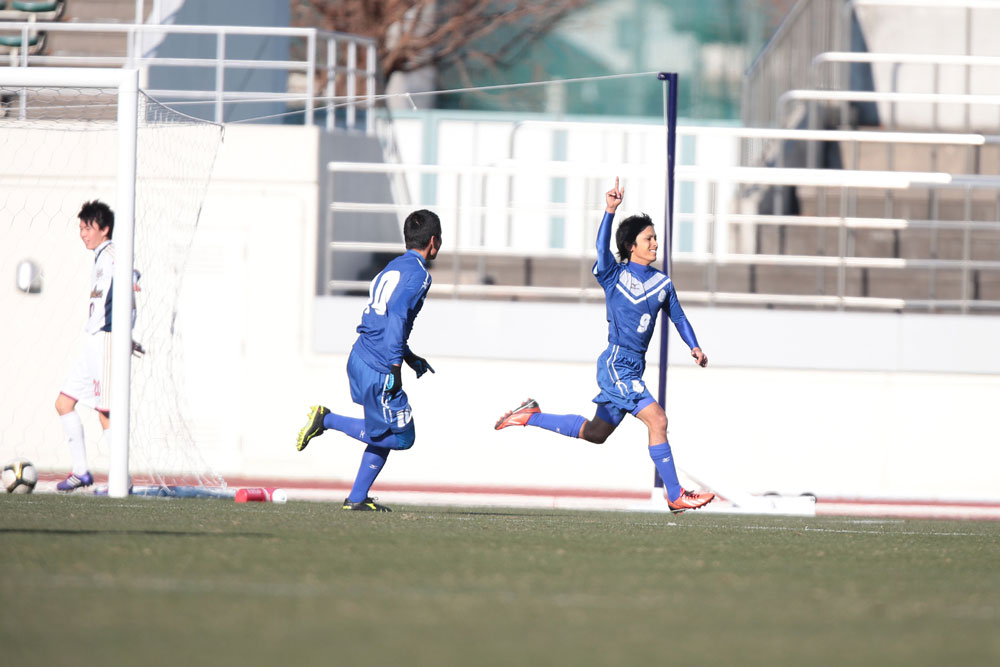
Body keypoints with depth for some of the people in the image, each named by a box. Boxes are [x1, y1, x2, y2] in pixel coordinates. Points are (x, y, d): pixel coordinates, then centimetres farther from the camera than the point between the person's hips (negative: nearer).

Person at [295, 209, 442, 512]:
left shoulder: (393, 268, 18)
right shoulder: (416, 273, -10)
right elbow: (396, 317, -21)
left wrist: (410, 357, 27)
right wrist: (396, 366, -22)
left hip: (359, 360, 9)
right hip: (378, 370, -9)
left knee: (384, 434, 17)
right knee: (402, 437, -2)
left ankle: (357, 498, 16)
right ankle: (327, 420, -4)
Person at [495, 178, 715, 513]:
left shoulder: (662, 283, 11)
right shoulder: (615, 274, -5)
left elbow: (678, 317, 20)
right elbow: (602, 247, -22)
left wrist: (694, 347, 5)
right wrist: (610, 211, -35)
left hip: (633, 368, 8)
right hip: (616, 364, -8)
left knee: (595, 433, 17)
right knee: (657, 420, -17)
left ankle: (531, 417, 32)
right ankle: (675, 496, -14)